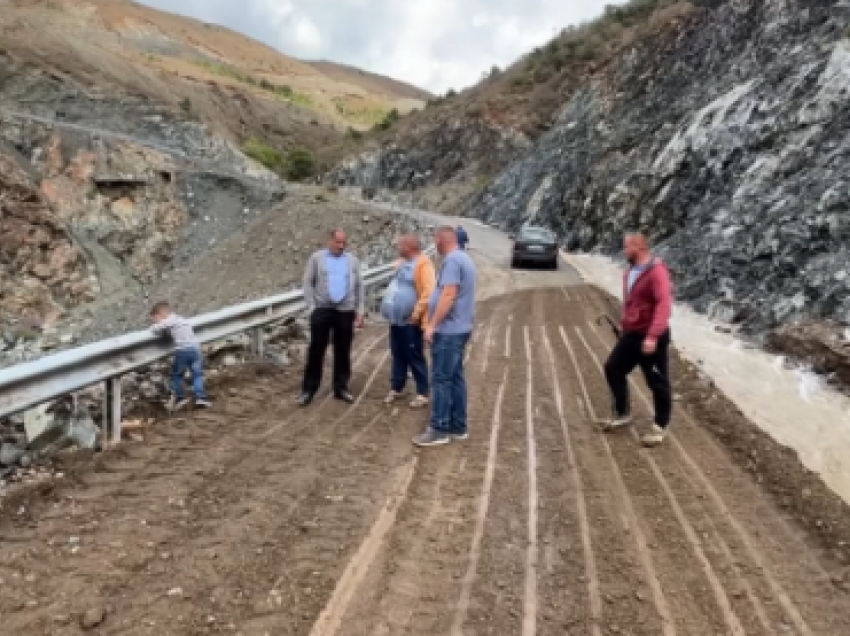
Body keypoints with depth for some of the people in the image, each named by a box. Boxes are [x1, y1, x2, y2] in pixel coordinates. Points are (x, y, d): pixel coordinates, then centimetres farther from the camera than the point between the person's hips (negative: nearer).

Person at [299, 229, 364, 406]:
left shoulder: (352, 261, 9)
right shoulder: (317, 258, 3)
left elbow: (359, 286, 9)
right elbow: (308, 283, 1)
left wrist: (360, 310, 3)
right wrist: (311, 307, -6)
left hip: (345, 311, 2)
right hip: (322, 310, -2)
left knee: (343, 351, 8)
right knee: (316, 350, 2)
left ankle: (341, 388, 20)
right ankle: (309, 389, 11)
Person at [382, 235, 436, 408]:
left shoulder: (423, 264, -15)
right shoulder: (403, 263, 14)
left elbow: (428, 292, -24)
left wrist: (417, 312, -25)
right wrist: (389, 306, 17)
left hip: (411, 320, -8)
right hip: (397, 319, 9)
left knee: (415, 357, -1)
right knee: (398, 355, 15)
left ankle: (422, 394, 8)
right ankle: (396, 389, 26)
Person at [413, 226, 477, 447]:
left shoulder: (452, 260, -16)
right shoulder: (463, 258, 16)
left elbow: (449, 295, -25)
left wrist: (432, 325, -22)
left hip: (448, 330, -10)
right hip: (458, 328, 10)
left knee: (441, 379, -5)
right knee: (455, 377, 13)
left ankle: (439, 429, 0)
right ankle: (457, 427, 19)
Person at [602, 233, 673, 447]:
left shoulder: (657, 271, -19)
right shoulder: (631, 271, 9)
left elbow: (664, 305, -28)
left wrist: (653, 336, -34)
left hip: (652, 337, -9)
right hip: (631, 334, 9)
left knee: (657, 382, 4)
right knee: (613, 368, 12)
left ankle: (660, 427, 19)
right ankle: (622, 414, 28)